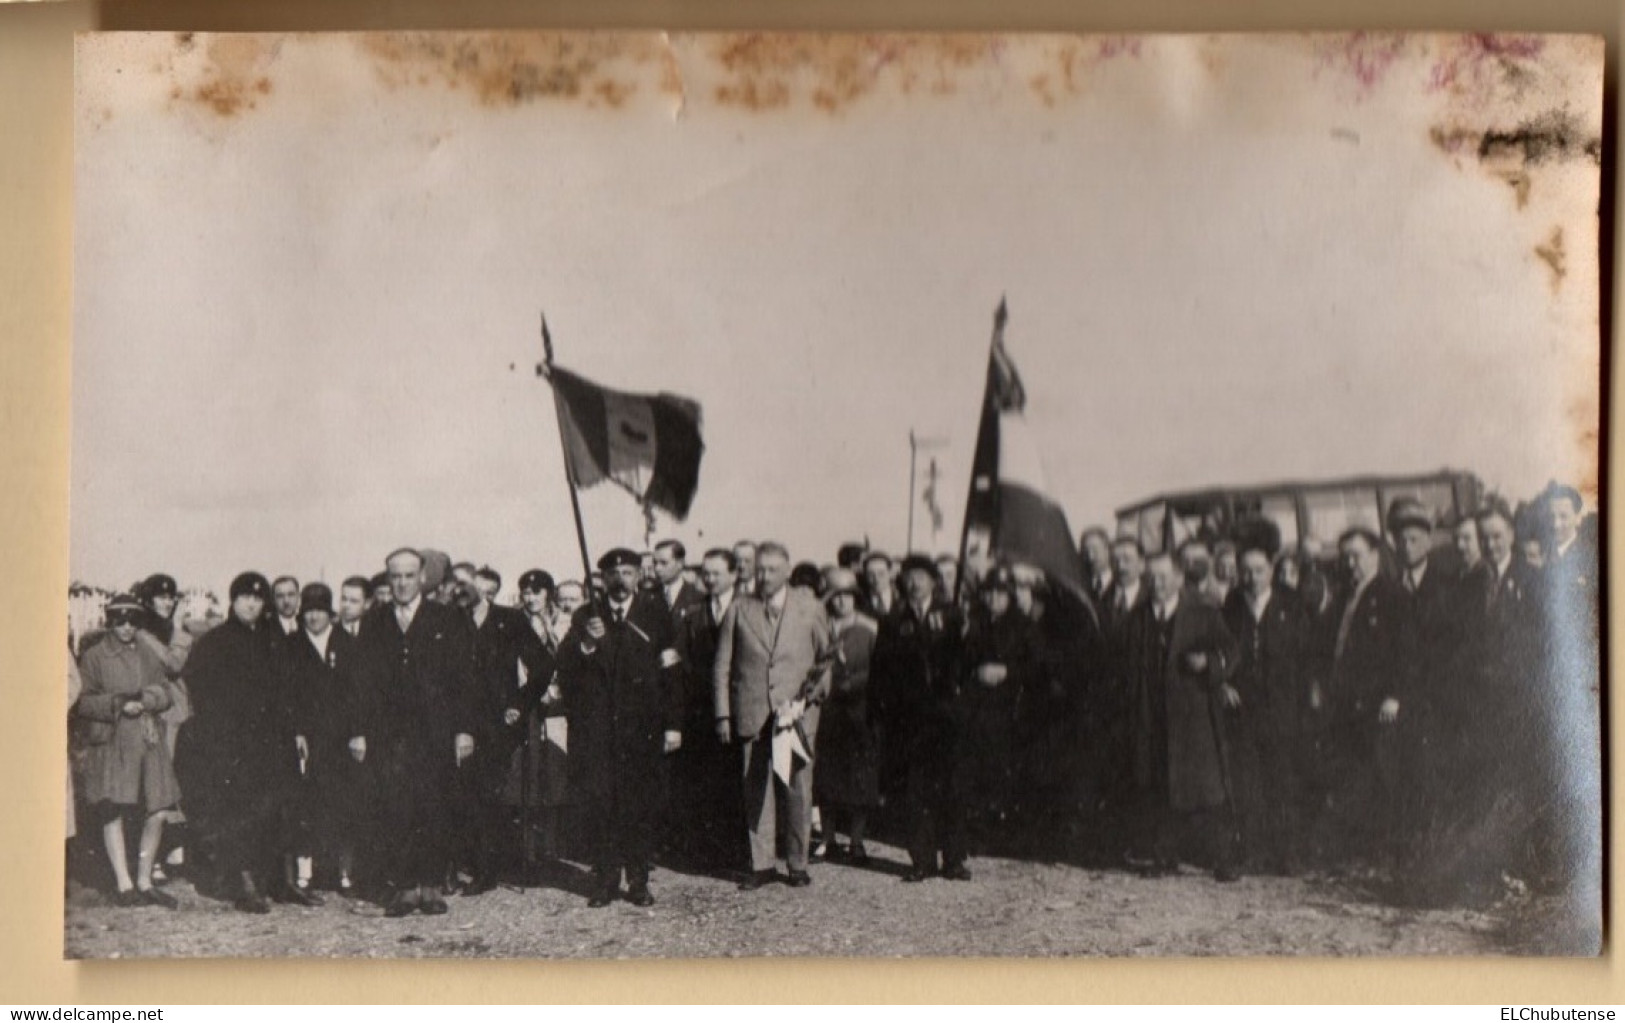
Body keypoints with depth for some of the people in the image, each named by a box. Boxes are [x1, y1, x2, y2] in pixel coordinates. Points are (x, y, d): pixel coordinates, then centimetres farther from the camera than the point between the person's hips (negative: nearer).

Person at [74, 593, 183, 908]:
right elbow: (83, 702, -3)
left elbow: (164, 694, 11)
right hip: (111, 744, -4)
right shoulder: (94, 657, 2)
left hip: (148, 741, 4)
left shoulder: (148, 656, 15)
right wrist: (117, 704, -16)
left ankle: (144, 882, 13)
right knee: (113, 813, -5)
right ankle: (124, 885, 0)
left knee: (156, 813, 1)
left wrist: (144, 701, -9)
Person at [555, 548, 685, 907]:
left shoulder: (656, 614, 5)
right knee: (600, 803, -2)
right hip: (597, 727, 1)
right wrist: (585, 644, -16)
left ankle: (638, 880, 10)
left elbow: (672, 673, 4)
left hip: (643, 728, -1)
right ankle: (605, 880, 6)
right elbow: (564, 668, 3)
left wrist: (673, 724, -1)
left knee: (643, 804, 1)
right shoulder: (586, 617, 9)